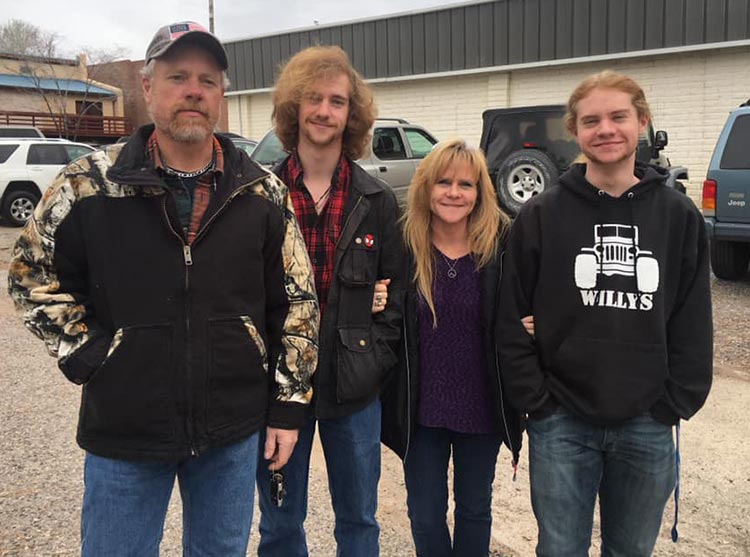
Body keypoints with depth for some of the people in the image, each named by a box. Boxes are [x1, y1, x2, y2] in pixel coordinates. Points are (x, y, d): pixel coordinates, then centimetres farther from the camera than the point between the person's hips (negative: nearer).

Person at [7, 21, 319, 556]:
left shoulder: (264, 192, -3)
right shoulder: (88, 184, -6)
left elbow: (297, 301, 2)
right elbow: (33, 274, 5)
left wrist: (288, 405, 1)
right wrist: (85, 355, -5)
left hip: (234, 432, 1)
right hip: (122, 432, -1)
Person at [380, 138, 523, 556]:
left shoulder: (503, 244, -9)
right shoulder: (404, 245, -7)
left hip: (481, 407, 0)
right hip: (421, 407, 0)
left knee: (474, 508, 20)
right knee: (425, 516, 14)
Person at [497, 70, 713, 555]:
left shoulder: (679, 216, 1)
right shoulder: (541, 215, -4)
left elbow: (694, 325, 3)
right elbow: (514, 321, -3)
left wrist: (675, 405, -2)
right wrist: (536, 402, -7)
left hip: (647, 429, 2)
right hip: (562, 425, -1)